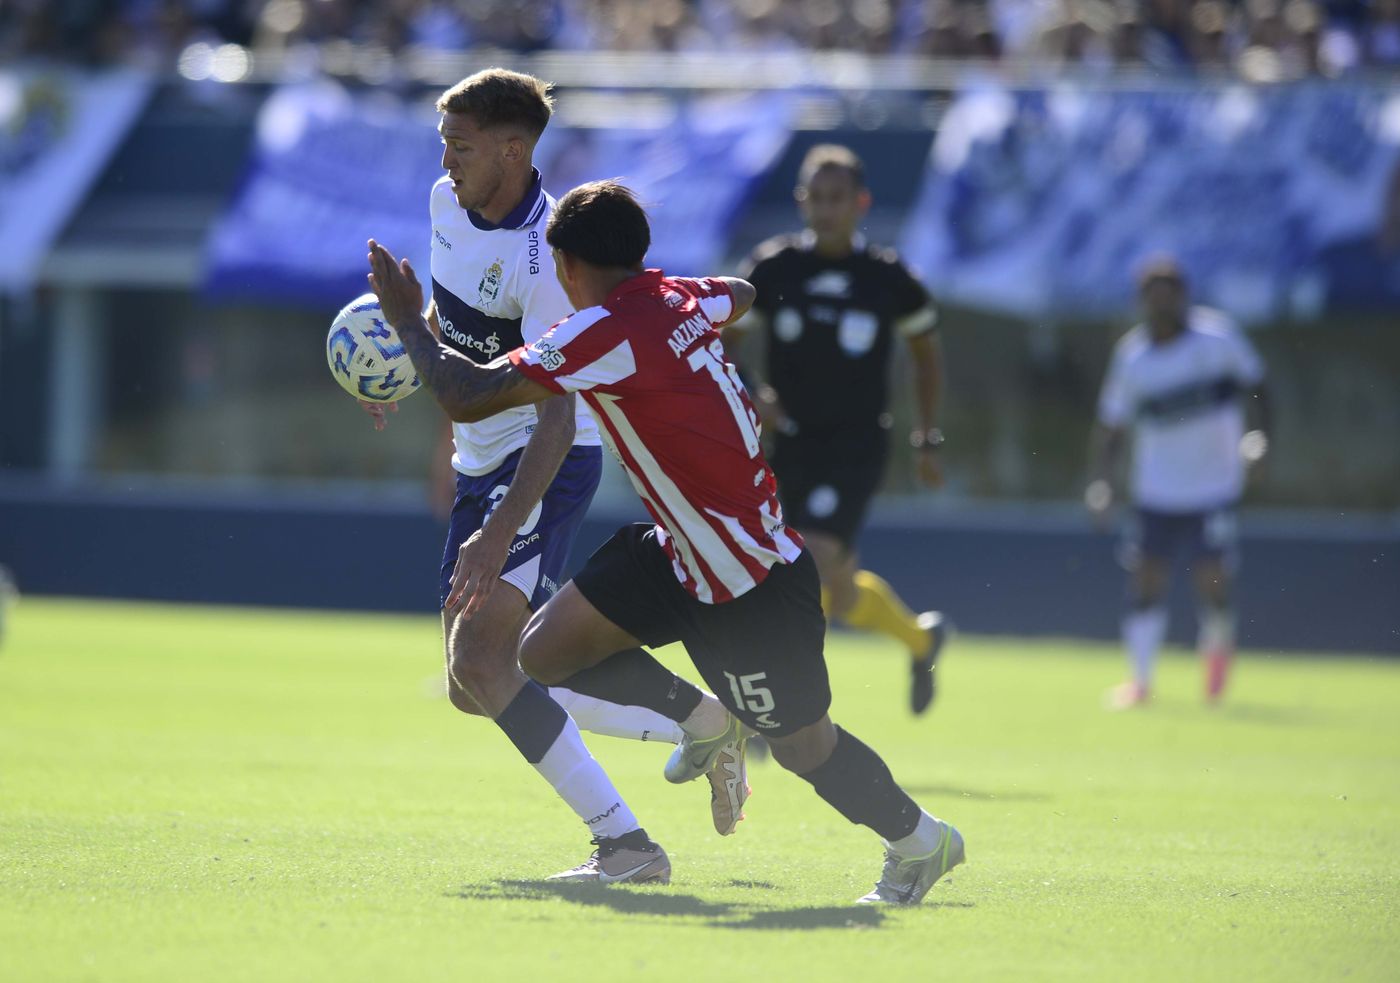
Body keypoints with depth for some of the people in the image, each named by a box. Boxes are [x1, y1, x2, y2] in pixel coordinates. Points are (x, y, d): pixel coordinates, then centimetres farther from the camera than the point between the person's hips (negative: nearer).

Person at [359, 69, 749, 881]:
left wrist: (499, 532, -36)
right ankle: (705, 721, 19)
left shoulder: (540, 259, -24)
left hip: (545, 465, -9)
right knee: (475, 686, 9)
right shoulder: (449, 203, 3)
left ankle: (624, 842, -20)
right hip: (483, 463, 10)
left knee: (478, 659, -23)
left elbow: (557, 417, -28)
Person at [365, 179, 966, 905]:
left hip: (752, 588, -8)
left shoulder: (606, 332, -26)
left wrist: (408, 321, -9)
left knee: (801, 746, 9)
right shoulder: (678, 299, 0)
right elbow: (739, 295, 26)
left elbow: (468, 396, -24)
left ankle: (920, 839, 31)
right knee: (546, 648, 3)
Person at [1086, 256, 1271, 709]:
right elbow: (1110, 427, 4)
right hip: (1155, 491, 2)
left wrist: (1256, 434, -8)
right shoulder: (1131, 358, -3)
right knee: (1146, 581, -4)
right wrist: (1099, 482, -7)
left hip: (1214, 486, -2)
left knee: (1212, 583, -6)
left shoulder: (1218, 336, -7)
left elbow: (1253, 387, 7)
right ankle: (1140, 678, 9)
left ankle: (1218, 646, 26)